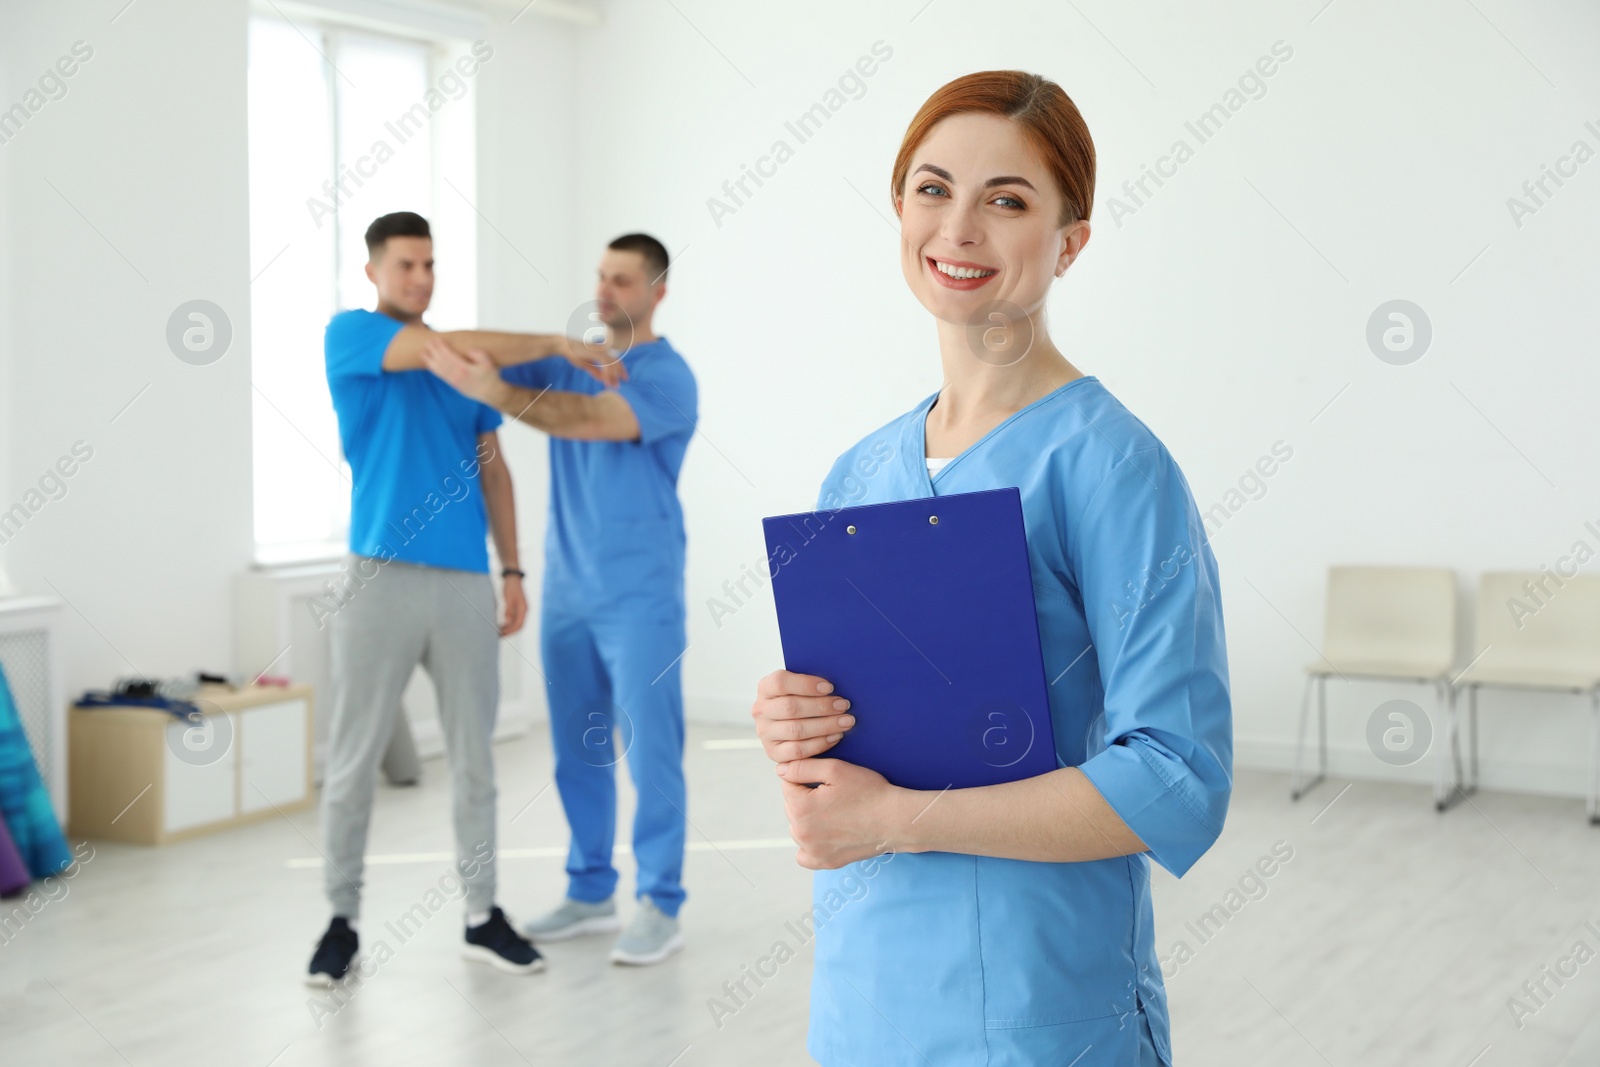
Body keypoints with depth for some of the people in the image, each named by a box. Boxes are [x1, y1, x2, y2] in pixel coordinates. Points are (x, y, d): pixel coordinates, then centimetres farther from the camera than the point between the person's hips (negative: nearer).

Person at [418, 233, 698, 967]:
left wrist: (494, 392, -38)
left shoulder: (667, 376, -10)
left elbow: (592, 419, -27)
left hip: (639, 596, -6)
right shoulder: (568, 363, 12)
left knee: (650, 749, -3)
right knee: (578, 749, 12)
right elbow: (484, 361, 4)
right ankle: (589, 892, 23)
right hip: (567, 590, 7)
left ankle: (660, 907, 5)